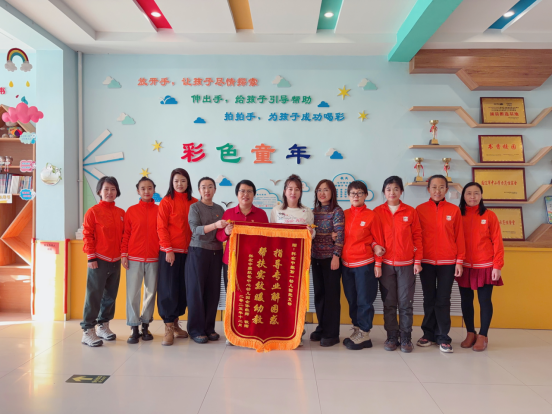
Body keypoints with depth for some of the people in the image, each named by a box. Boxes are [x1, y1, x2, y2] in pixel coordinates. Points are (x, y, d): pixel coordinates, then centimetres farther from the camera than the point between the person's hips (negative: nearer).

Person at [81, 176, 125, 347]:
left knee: (110, 295, 12)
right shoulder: (93, 212, -4)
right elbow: (87, 235, -7)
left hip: (116, 261, 5)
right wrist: (91, 257, -11)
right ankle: (88, 331, 7)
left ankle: (103, 326, 26)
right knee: (94, 296, -2)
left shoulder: (121, 213, 9)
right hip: (98, 261, -5)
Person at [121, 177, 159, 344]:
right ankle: (134, 328, 9)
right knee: (133, 292, 0)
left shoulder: (159, 210, 5)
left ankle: (146, 325, 20)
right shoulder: (131, 210, 5)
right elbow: (126, 234, 5)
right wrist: (123, 254, -1)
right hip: (134, 258, 0)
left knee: (151, 291, 7)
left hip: (153, 258, 1)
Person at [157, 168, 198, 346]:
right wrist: (168, 250, -13)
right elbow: (161, 228, -6)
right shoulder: (166, 202, -2)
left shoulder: (194, 203, 9)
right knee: (168, 288, -1)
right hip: (170, 251, -4)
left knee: (183, 288, 9)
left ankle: (175, 323, 22)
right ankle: (168, 328, 5)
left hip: (188, 252, 4)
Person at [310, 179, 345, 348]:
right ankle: (322, 328, 24)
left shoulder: (337, 211, -6)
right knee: (319, 294, 11)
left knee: (331, 294, 1)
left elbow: (340, 236, -11)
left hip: (331, 258, -5)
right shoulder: (314, 212, 10)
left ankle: (332, 333, 9)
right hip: (316, 258, 6)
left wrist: (336, 256, -17)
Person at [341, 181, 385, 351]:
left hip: (364, 264, -5)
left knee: (364, 300, 1)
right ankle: (357, 330, 24)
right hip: (346, 264, 5)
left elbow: (378, 240, -3)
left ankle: (364, 335, 11)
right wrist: (371, 244, -6)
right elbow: (344, 238, 6)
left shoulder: (371, 216, -4)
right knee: (352, 300, 12)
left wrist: (378, 264, -7)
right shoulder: (344, 215, 7)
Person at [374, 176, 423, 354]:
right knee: (388, 303, 7)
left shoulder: (410, 211, 2)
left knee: (406, 303, 3)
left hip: (406, 264, -1)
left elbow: (417, 236, 3)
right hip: (386, 264, 1)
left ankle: (406, 338, 14)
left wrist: (418, 260, -1)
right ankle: (392, 337, 17)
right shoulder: (377, 212, 3)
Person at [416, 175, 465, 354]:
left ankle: (443, 337, 13)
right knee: (429, 299, 10)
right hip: (426, 261, 1)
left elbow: (459, 237, 2)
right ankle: (429, 334, 22)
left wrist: (460, 260, -2)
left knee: (443, 300, 4)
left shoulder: (454, 210, 2)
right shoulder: (420, 209, 2)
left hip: (448, 262, 0)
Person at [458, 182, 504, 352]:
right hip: (464, 267, 2)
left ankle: (483, 336, 15)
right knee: (466, 300, 9)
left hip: (485, 266, -2)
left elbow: (497, 242, -4)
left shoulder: (489, 215, -2)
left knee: (484, 301, 4)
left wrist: (498, 266, -10)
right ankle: (470, 333, 22)